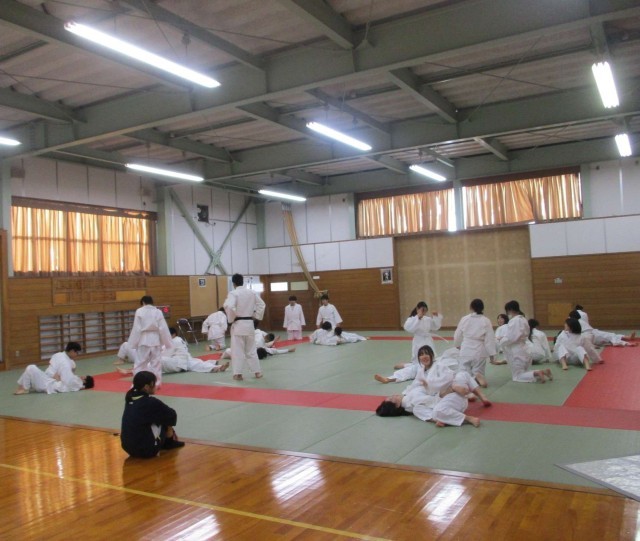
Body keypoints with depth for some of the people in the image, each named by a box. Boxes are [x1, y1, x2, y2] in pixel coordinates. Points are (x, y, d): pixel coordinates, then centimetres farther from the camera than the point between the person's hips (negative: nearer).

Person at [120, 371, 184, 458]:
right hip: (146, 450, -7)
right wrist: (170, 428, 20)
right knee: (165, 416, 9)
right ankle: (169, 442, 29)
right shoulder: (151, 402, -16)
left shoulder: (130, 398, 3)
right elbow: (172, 415, -3)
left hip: (128, 447, 7)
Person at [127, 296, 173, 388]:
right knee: (156, 362, 9)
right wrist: (167, 342, 5)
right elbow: (163, 328, -2)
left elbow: (136, 328, -7)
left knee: (141, 362, 5)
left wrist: (134, 343, -1)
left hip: (144, 340, -2)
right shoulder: (158, 312, 0)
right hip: (155, 340, 2)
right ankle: (156, 383, 13)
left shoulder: (139, 311, -4)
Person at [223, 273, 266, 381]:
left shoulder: (233, 293, -11)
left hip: (238, 324, -5)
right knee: (251, 349, 16)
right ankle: (257, 371, 20)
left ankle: (238, 374, 2)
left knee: (238, 350, 1)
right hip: (249, 323, 5)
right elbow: (262, 305, 8)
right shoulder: (252, 292, 6)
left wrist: (232, 318, -9)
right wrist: (255, 316, 12)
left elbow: (229, 307, -24)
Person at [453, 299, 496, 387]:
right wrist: (492, 354, -1)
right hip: (479, 352, -1)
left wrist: (458, 345, 27)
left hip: (466, 351, 1)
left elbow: (457, 335, 7)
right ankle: (477, 377, -23)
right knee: (478, 372, 13)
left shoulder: (464, 319, -2)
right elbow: (490, 339, -8)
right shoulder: (486, 321, -7)